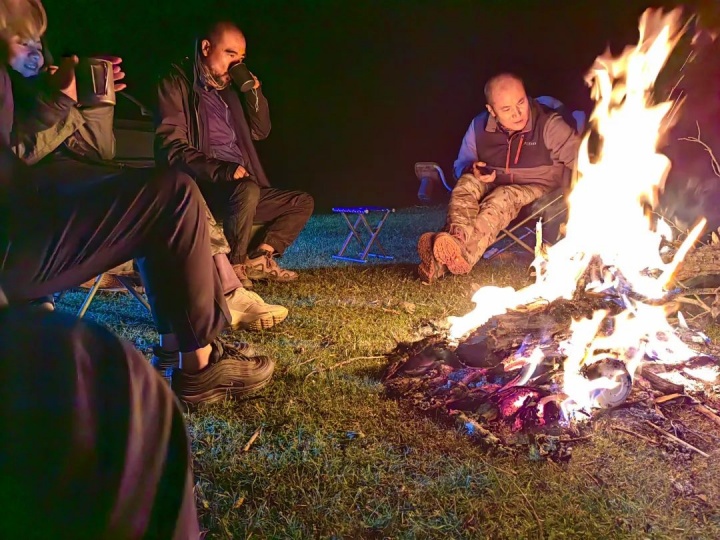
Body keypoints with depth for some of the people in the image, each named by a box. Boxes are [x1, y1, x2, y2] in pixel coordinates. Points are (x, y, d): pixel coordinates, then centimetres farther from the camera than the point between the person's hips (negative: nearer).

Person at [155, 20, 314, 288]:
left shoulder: (227, 88, 17)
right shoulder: (176, 84, -5)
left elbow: (260, 131, 20)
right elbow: (171, 147, -16)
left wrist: (253, 90, 5)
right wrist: (221, 171, -28)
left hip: (239, 187, 8)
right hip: (201, 188, -8)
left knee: (302, 202, 5)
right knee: (247, 189, -37)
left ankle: (260, 257, -6)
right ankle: (234, 269, -19)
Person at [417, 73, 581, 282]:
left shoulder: (549, 124, -11)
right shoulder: (479, 126, 0)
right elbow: (461, 166, 11)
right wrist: (473, 170, -13)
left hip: (538, 192, -4)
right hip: (494, 187, 4)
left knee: (503, 197, -36)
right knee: (467, 183, -26)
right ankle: (457, 236, -55)